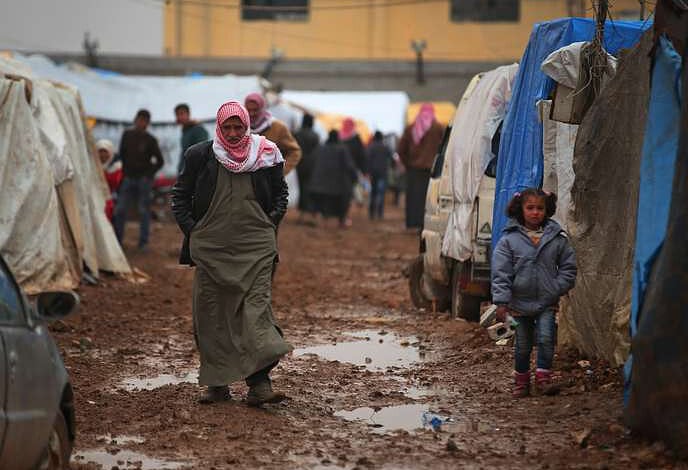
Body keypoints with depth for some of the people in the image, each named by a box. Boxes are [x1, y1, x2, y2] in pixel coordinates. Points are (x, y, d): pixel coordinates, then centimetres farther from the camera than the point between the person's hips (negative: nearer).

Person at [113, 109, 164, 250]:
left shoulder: (150, 140, -4)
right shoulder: (127, 135, 7)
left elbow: (160, 161, -1)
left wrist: (149, 174, -6)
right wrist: (125, 169, 12)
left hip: (144, 180, -3)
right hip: (128, 179, 4)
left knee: (144, 211, -1)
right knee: (120, 210, -1)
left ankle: (143, 243, 4)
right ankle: (117, 240, 6)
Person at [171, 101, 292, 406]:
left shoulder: (265, 156, 4)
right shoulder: (200, 156, 2)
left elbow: (281, 193, 18)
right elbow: (180, 195, 11)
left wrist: (269, 224, 6)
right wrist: (192, 231, 1)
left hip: (255, 246, -1)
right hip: (211, 247, 1)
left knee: (257, 306, -11)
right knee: (210, 313, 3)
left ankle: (259, 383, -16)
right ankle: (217, 384, 12)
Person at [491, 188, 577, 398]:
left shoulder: (557, 238, -1)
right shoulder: (509, 239, -5)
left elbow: (568, 267, 7)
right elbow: (500, 272, -6)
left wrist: (557, 288, -7)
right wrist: (501, 301, -12)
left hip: (547, 302, 0)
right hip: (520, 301, 0)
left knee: (546, 338, -13)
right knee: (523, 344, 10)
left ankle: (543, 376, 1)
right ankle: (521, 380, 24)